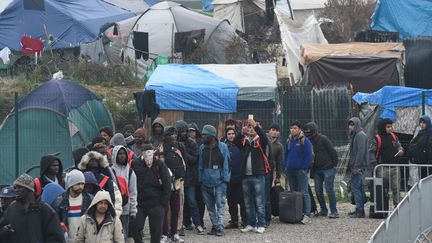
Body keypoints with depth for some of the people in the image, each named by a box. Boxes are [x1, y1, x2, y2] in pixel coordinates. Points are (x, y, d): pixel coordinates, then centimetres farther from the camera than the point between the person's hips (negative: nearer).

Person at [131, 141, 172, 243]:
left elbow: (167, 185, 0)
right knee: (135, 228, -1)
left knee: (156, 231, 3)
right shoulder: (135, 164, -3)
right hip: (139, 204, 0)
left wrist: (163, 203, -5)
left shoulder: (160, 165, -1)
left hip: (156, 205, 0)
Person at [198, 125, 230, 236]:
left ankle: (220, 227, -8)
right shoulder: (202, 148, 10)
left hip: (219, 182, -4)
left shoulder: (222, 147, -1)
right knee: (210, 206, 8)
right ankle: (215, 226, 16)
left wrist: (225, 179, -7)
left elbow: (226, 164, -1)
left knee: (220, 204, -8)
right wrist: (200, 179, 6)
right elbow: (200, 165, 13)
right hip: (206, 182, 4)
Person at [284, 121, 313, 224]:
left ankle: (307, 215, -9)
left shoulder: (304, 141, -5)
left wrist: (304, 168, -13)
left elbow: (309, 156, -9)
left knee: (304, 193, -8)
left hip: (300, 171, -7)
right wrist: (285, 167, 11)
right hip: (290, 172, 7)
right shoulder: (289, 141, 14)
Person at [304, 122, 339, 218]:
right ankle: (323, 210, 18)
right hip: (317, 170, 7)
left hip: (327, 168, -7)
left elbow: (333, 151, -8)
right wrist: (312, 169, 11)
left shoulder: (323, 139, -8)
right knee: (318, 191, 6)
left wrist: (334, 164, -7)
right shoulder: (309, 141, 11)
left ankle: (334, 211, -7)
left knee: (329, 189, -9)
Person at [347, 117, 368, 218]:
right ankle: (359, 209, 16)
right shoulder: (355, 135, 20)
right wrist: (350, 167, 19)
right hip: (355, 166, 10)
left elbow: (361, 152, -19)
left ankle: (360, 211, -13)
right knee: (359, 188, 12)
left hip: (358, 167, -10)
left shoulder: (360, 135, -12)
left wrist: (356, 167, -23)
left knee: (355, 188, -12)